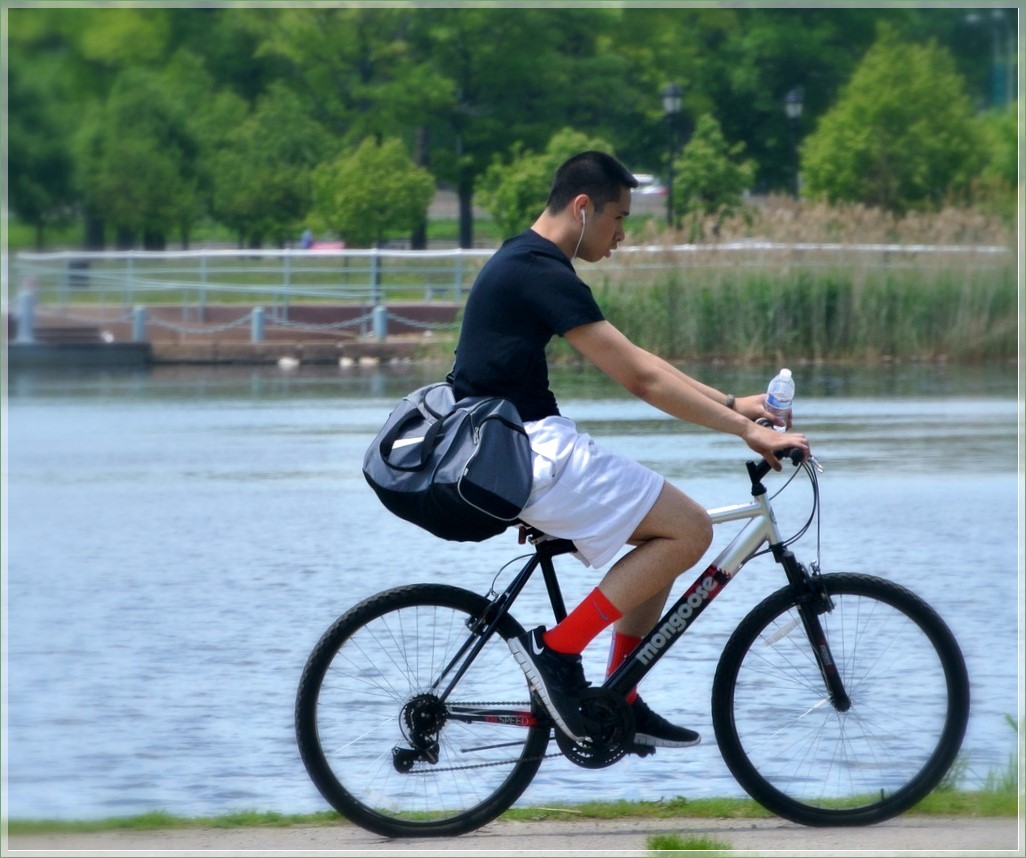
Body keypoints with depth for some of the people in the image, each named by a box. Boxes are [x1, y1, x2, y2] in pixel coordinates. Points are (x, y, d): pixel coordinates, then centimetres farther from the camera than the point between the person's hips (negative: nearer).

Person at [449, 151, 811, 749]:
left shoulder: (527, 266, 17)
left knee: (666, 529, 16)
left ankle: (619, 698, 14)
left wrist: (729, 404, 17)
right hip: (527, 452, -10)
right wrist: (748, 432, -16)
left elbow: (633, 361, 21)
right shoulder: (542, 275, -16)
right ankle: (557, 649, -9)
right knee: (688, 530, -10)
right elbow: (640, 378, -19)